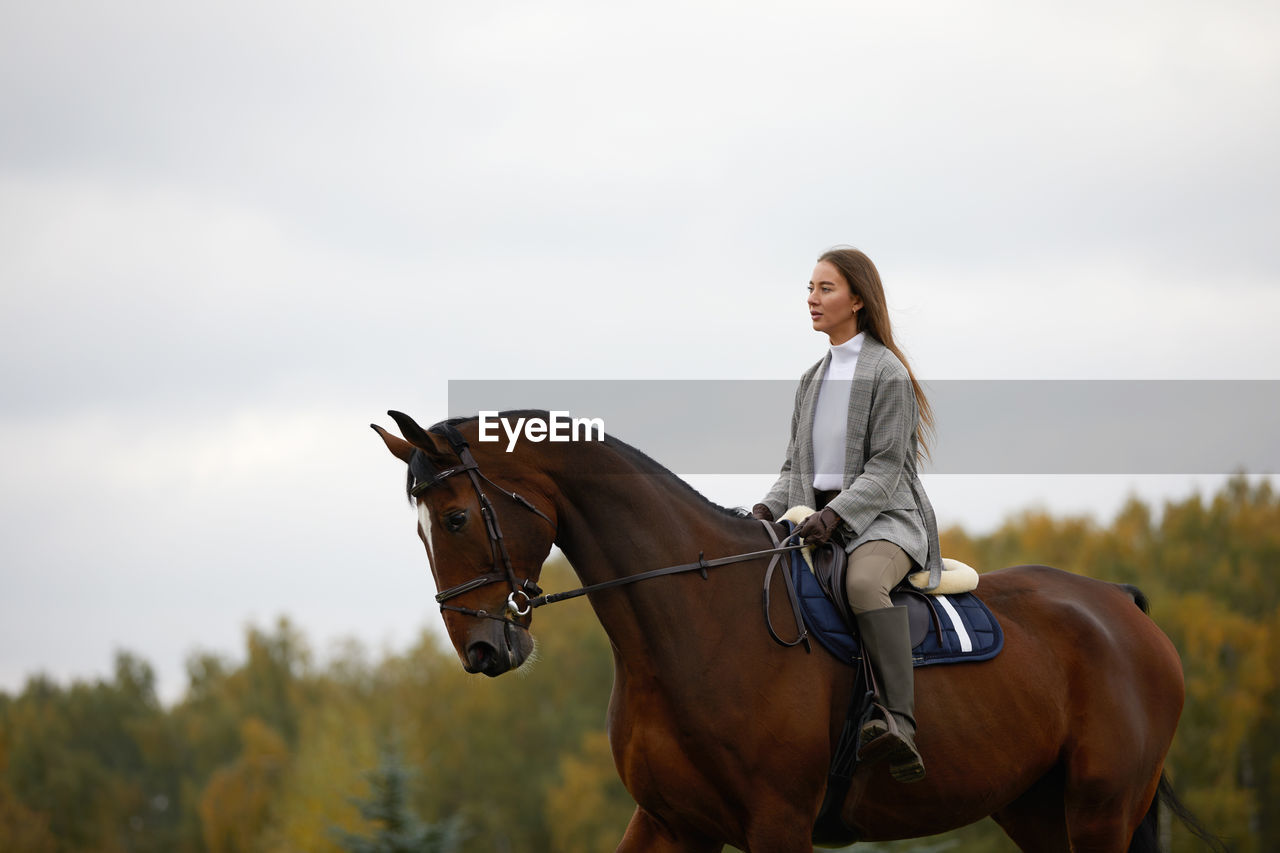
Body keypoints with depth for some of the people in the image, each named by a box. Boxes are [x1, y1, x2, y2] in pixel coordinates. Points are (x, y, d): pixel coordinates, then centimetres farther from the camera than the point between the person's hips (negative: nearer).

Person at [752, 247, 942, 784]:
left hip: (884, 518, -8)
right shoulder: (812, 380, 18)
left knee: (864, 583, -40)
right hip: (818, 521, 8)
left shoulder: (886, 372, -5)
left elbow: (885, 467, -12)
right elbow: (796, 466, 19)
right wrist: (768, 509, -1)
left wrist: (835, 514, -25)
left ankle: (900, 725, -50)